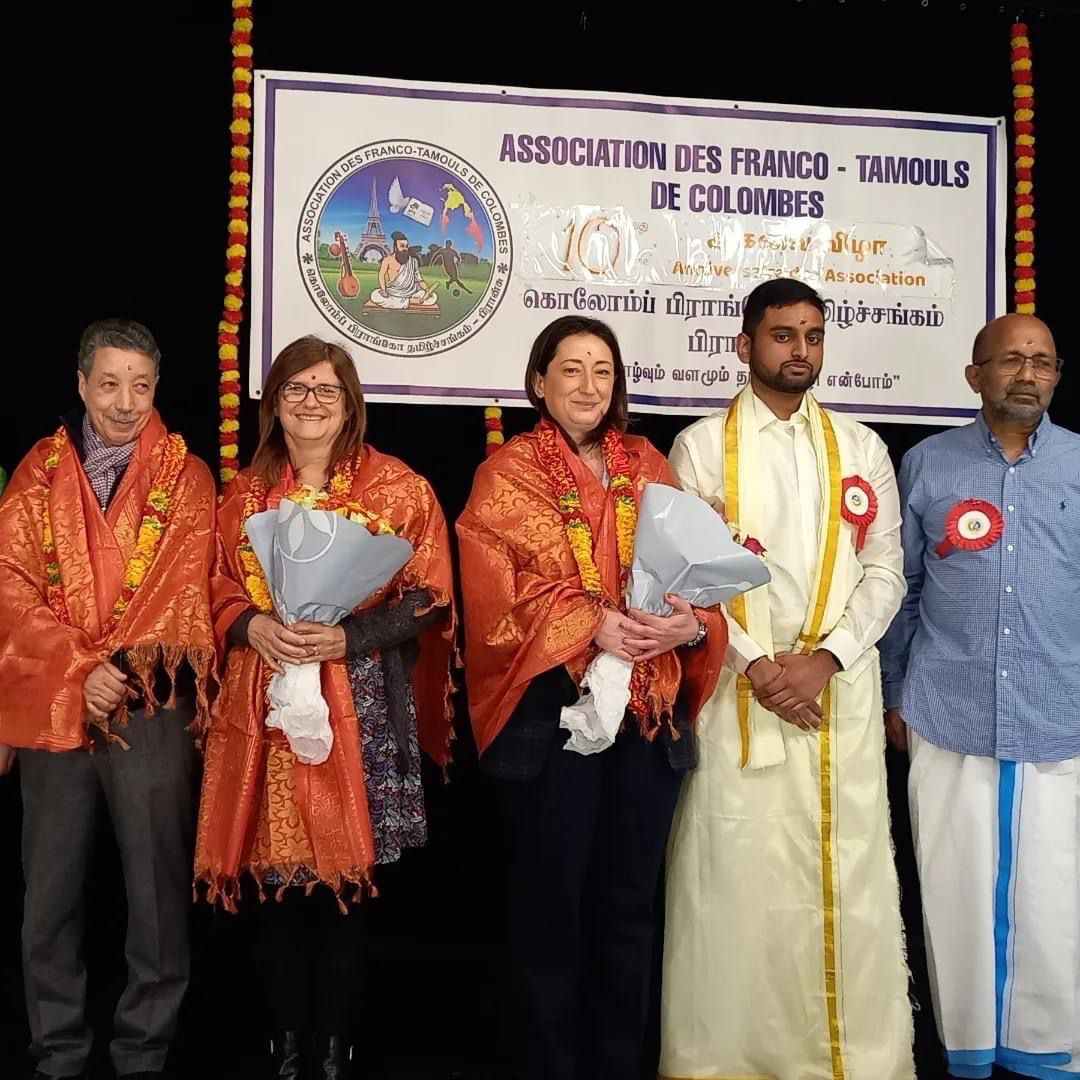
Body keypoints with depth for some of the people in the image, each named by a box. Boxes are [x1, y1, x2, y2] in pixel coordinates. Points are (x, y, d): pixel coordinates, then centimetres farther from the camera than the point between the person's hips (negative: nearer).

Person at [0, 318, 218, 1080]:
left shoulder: (186, 477, 3)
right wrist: (80, 672, -13)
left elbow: (183, 594, -5)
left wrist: (115, 672, -16)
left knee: (157, 888, 3)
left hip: (153, 708, -2)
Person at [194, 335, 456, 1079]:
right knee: (276, 877, 5)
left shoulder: (399, 488, 1)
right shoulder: (245, 493, 11)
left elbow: (428, 597, -3)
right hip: (265, 700, 3)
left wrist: (348, 638, -16)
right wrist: (252, 626, -9)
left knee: (343, 877, 1)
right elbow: (219, 593, 13)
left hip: (360, 703, -2)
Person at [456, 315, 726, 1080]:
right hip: (552, 709, -4)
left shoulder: (649, 467, 14)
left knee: (632, 897, 11)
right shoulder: (508, 474, 1)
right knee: (553, 897, 4)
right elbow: (499, 596, -9)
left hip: (651, 710, 4)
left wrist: (692, 624, -13)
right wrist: (592, 624, -22)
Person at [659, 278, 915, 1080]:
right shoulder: (701, 446, 4)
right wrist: (754, 665, -12)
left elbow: (885, 571, 6)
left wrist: (824, 658, -9)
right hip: (737, 690, -2)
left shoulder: (861, 448, 11)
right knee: (737, 881, 0)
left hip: (842, 692, 2)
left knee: (847, 881, 4)